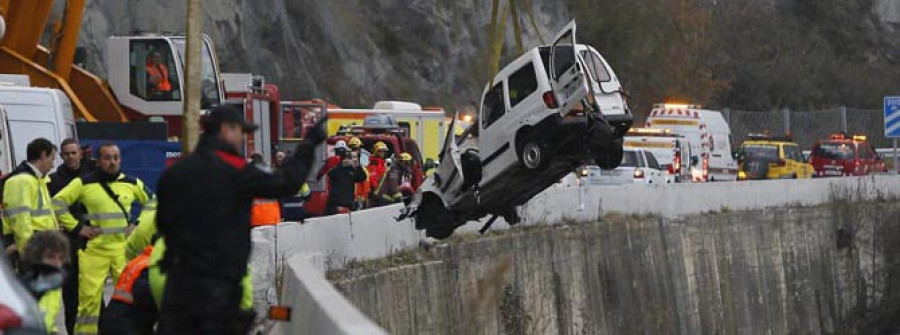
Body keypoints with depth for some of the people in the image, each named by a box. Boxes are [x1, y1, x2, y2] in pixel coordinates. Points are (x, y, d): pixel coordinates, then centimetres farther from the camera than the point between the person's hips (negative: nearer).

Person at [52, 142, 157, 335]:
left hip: (124, 248, 2)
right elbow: (58, 202, 3)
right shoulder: (84, 183, 0)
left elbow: (152, 202, 24)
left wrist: (139, 223, 10)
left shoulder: (131, 183, 10)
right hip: (93, 248, -2)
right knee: (89, 297, -5)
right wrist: (77, 227, -2)